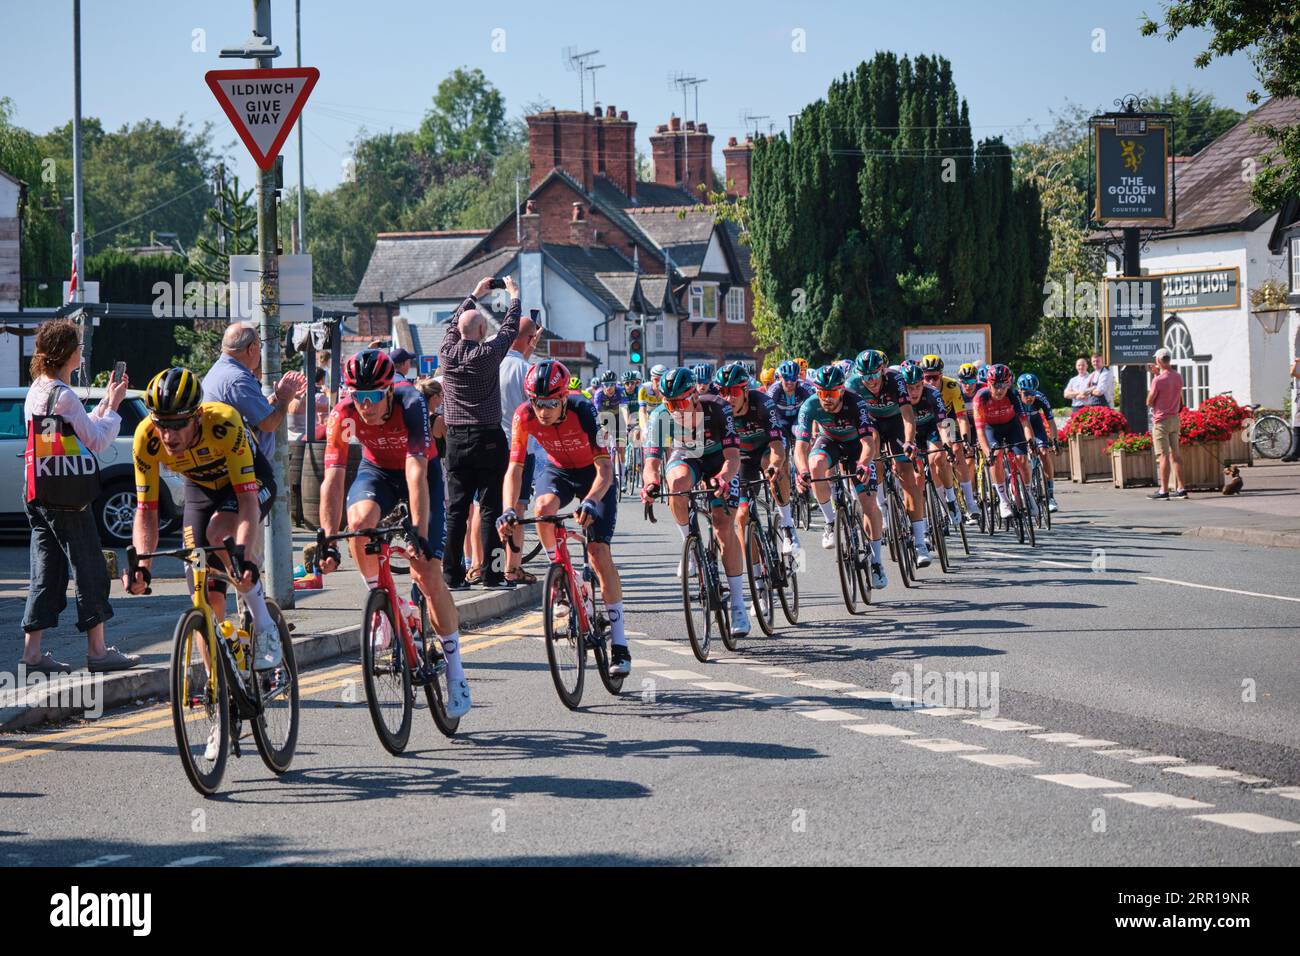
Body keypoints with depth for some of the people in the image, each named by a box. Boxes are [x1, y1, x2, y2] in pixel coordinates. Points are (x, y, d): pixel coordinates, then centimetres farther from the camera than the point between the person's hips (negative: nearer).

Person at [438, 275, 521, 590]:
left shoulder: (447, 353, 0)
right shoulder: (487, 354, -11)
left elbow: (455, 322, 19)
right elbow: (510, 328, 4)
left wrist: (475, 294, 33)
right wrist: (514, 295, 20)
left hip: (455, 440, 4)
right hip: (488, 439, -4)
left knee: (456, 508, 6)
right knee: (490, 507, -1)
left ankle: (452, 573, 6)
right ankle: (492, 572, -2)